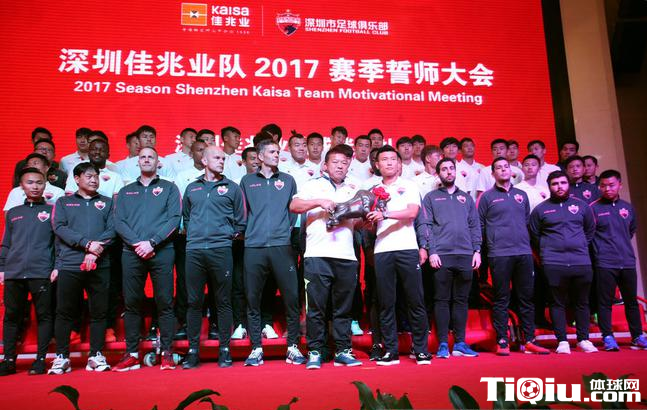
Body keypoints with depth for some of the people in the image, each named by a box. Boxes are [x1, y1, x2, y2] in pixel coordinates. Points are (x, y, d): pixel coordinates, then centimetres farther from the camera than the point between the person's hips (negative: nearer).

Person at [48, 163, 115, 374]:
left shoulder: (107, 202, 16)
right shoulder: (63, 203, 15)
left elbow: (112, 230, 3)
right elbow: (60, 228, -1)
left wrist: (96, 251, -12)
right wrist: (87, 243, -14)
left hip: (100, 265, 0)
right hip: (69, 265, 0)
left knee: (99, 311, 1)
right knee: (65, 311, 1)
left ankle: (96, 355, 10)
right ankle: (61, 357, 11)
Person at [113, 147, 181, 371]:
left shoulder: (169, 188, 11)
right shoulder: (125, 191, 19)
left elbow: (174, 219, -2)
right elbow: (118, 222, 6)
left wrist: (152, 242, -13)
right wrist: (137, 243, -10)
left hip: (161, 251, -2)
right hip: (132, 252, 3)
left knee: (165, 302, -3)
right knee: (132, 303, 3)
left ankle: (167, 353, 3)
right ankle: (131, 354, 11)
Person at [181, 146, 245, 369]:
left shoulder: (232, 187, 9)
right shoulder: (192, 188, 16)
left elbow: (240, 221, 10)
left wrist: (229, 235, 2)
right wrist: (193, 233, 12)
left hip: (221, 250, -2)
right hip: (194, 250, 2)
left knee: (223, 301, 2)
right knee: (194, 301, 4)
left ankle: (224, 348, 10)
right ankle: (193, 349, 13)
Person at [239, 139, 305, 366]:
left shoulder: (288, 180, 15)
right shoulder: (247, 181, 14)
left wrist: (288, 231, 2)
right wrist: (245, 232, 4)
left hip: (282, 245, 0)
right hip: (254, 247, 0)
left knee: (291, 297, -2)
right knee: (253, 298, 2)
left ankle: (293, 346, 9)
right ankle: (256, 348, 12)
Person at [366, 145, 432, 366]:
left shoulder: (409, 186, 11)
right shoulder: (374, 191, 18)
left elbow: (412, 212, -7)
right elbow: (368, 223, 14)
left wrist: (385, 214, -18)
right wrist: (366, 221, -9)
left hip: (407, 248, -2)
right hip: (382, 251, 2)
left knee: (415, 300, -1)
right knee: (386, 303, 2)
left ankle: (421, 350, 9)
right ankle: (390, 351, 10)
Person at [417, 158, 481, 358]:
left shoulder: (466, 197, 19)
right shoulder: (431, 197, 10)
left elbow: (475, 225, 16)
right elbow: (424, 225, 1)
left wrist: (477, 250, 5)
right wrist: (431, 251, -10)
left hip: (465, 255, 3)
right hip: (441, 255, -3)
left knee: (461, 300, 6)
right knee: (442, 300, -1)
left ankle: (460, 343, 13)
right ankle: (443, 344, 5)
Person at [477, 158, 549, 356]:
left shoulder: (521, 195, 17)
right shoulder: (487, 197, 4)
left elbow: (527, 221, 22)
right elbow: (479, 225, 3)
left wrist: (526, 242, 17)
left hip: (524, 253, 4)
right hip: (499, 254, -4)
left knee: (527, 298, 6)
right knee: (501, 300, -1)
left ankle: (530, 341, 14)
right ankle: (502, 342, 5)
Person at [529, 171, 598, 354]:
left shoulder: (581, 206, 11)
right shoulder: (540, 209, 5)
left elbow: (591, 229, 22)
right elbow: (534, 235, 11)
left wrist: (580, 245, 15)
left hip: (582, 261, 2)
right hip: (553, 263, -2)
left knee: (582, 302, 8)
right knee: (558, 303, 1)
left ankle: (583, 339, 19)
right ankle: (562, 341, 8)